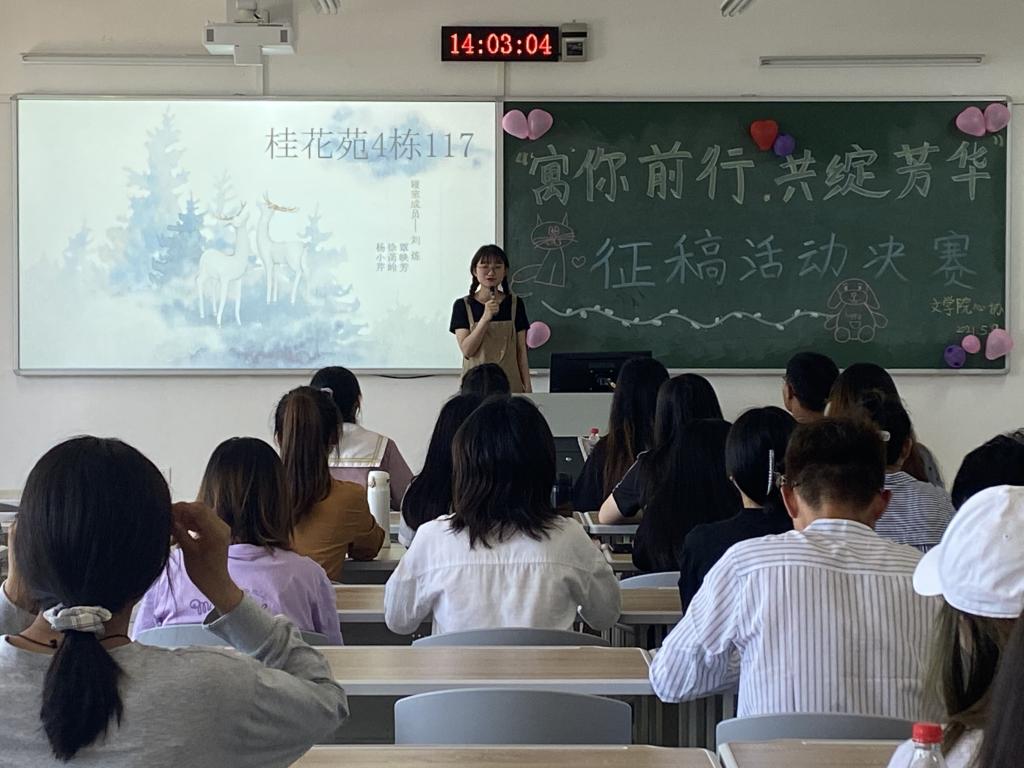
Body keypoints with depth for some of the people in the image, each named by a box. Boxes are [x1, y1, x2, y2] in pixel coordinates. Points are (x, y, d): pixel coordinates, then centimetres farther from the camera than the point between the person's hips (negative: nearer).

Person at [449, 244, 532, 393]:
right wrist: (485, 318, -19)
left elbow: (521, 351, 5)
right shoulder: (462, 306, 0)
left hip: (510, 384, 1)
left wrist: (527, 386, 1)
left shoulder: (515, 304, 4)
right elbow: (466, 350, -10)